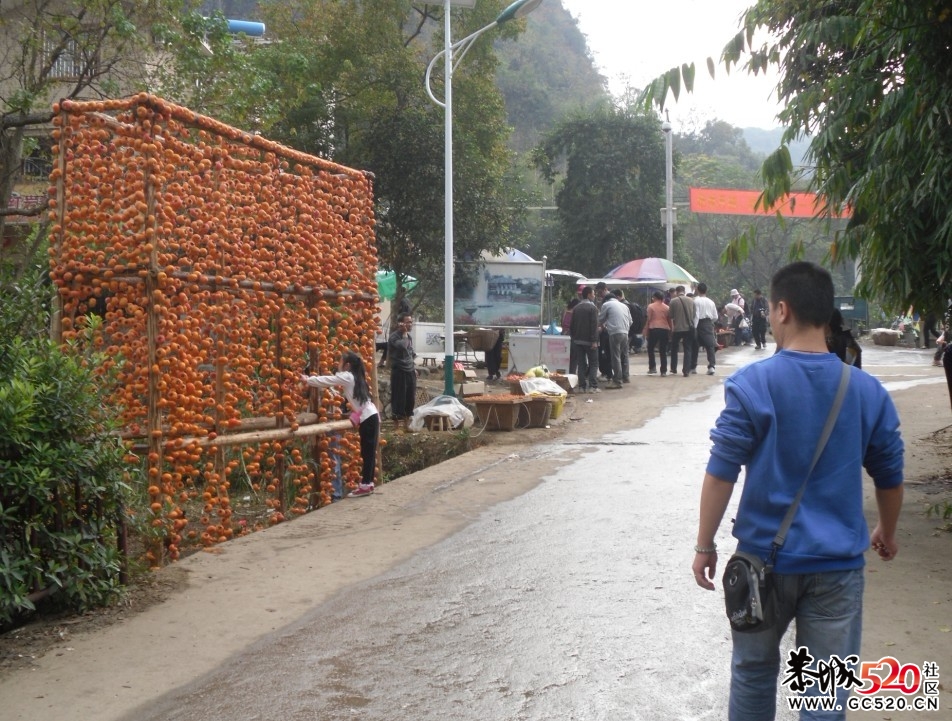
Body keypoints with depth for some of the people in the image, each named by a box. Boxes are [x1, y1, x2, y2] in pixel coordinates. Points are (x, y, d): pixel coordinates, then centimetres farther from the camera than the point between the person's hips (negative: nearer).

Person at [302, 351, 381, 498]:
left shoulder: (346, 377, -8)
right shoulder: (354, 377, 17)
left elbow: (326, 381, -4)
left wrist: (307, 380, 6)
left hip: (367, 418, -9)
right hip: (370, 417, 9)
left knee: (367, 452, -7)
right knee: (368, 452, 11)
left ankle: (365, 485, -7)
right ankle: (368, 483, 15)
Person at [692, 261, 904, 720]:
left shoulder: (751, 385, -12)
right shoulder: (868, 391, -1)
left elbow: (721, 473, -12)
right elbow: (890, 478, 9)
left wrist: (705, 545, -2)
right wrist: (887, 534, 26)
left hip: (766, 556, -1)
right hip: (837, 562, 2)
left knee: (753, 670, 19)